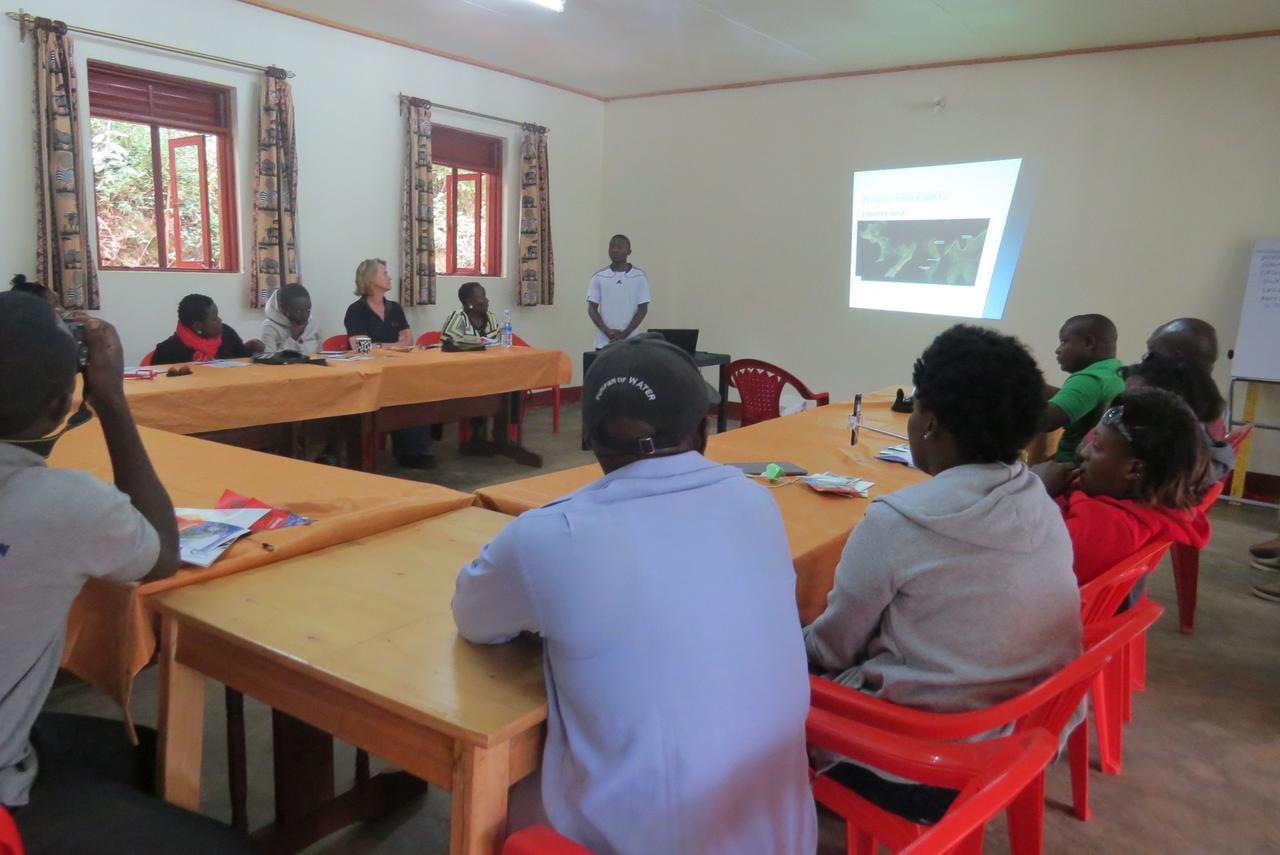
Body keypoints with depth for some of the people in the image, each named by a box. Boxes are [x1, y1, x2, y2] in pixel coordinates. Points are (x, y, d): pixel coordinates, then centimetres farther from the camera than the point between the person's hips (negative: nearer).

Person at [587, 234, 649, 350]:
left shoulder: (639, 276, 1)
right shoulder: (599, 276, 4)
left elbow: (643, 309, 0)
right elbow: (592, 309, 4)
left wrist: (625, 333, -10)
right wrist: (607, 331, -10)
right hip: (604, 342, 1)